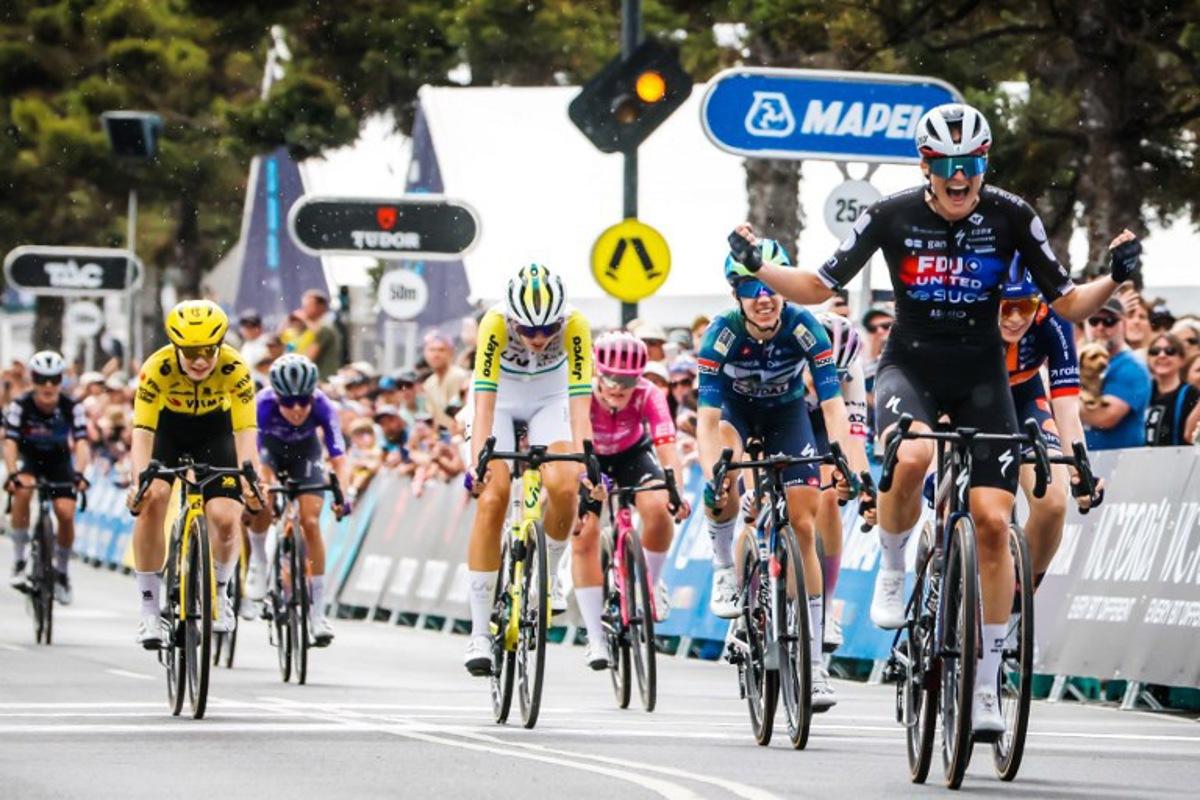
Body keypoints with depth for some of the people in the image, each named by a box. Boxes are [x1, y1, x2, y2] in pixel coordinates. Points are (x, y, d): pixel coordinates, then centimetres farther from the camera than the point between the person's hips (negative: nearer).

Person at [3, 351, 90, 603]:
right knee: (22, 491, -33)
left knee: (66, 513, -16)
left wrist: (79, 473, -46)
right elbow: (10, 443, -30)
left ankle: (62, 571, 9)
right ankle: (19, 560, -20)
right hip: (29, 459, -1)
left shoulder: (72, 407, -22)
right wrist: (13, 474, -47)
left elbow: (81, 443, -29)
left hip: (59, 461, 1)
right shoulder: (20, 405, -24)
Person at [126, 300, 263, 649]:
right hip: (169, 428, 0)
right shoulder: (157, 368, -32)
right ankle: (149, 609, -14)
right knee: (151, 500, -25)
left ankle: (219, 591, 15)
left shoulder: (234, 368, -31)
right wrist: (139, 480, -52)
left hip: (215, 431, 0)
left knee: (226, 519, -16)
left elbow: (245, 431, -34)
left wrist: (250, 478, -51)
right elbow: (142, 431, -36)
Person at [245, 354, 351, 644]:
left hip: (305, 451, 1)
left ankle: (317, 613, -6)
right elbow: (255, 452, -39)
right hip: (270, 448, -1)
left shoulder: (321, 405, -35)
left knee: (310, 523, -13)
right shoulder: (264, 404, -37)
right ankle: (258, 561, 2)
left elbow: (339, 458, -37)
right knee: (262, 506, -30)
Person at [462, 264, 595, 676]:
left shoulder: (574, 326, -30)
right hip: (500, 398, -1)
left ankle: (548, 574, 9)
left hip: (549, 399, 1)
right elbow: (484, 400, -37)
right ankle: (479, 634, -16)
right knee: (493, 496, -18)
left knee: (564, 489, -23)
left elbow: (580, 401, -33)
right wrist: (478, 462, -48)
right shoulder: (495, 323, -33)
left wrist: (584, 461, -45)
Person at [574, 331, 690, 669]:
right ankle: (595, 639, -7)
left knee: (657, 509, -28)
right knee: (583, 535, -14)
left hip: (633, 455, 0)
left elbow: (667, 446, -40)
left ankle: (651, 584, -1)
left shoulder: (648, 395, -31)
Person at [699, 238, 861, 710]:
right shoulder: (723, 334, -31)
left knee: (803, 527, -8)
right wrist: (711, 476, -49)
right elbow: (708, 416, -34)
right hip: (736, 410, -1)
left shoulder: (804, 329, -29)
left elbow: (832, 405, -31)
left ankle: (814, 662, -3)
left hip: (786, 414, 1)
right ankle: (724, 570, -11)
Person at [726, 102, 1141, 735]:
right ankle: (892, 569, -4)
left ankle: (985, 687, -1)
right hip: (910, 367, -1)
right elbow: (819, 287, -2)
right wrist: (758, 267, -17)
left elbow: (1067, 304, -4)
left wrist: (1113, 280, -23)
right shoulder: (892, 216, -9)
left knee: (993, 522, -10)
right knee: (912, 455, -36)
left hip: (981, 375, 1)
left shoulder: (1012, 217, -8)